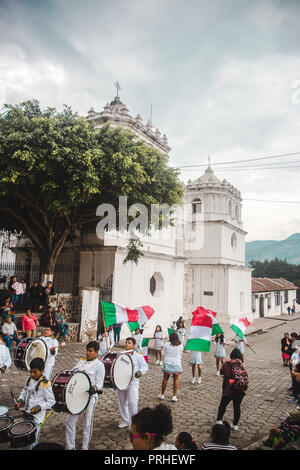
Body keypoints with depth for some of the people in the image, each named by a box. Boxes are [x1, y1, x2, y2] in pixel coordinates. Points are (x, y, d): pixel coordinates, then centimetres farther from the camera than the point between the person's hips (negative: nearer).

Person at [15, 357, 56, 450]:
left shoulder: (44, 384, -20)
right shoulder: (30, 380, 1)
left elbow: (51, 401, -14)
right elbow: (24, 392, 17)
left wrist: (38, 408, -22)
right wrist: (20, 401, -1)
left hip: (36, 418, -7)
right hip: (27, 415, 7)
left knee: (31, 442, -2)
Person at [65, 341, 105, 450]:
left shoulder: (99, 365, -6)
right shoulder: (81, 361, 12)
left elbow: (99, 384, -11)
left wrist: (94, 388, -31)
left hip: (89, 397, -5)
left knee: (87, 423, 8)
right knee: (70, 420, 7)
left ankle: (85, 447, 26)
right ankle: (70, 447, 23)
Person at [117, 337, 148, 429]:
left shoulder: (138, 356, -4)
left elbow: (145, 366, -4)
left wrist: (140, 371, -23)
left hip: (132, 382, -5)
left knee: (132, 403, -9)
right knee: (122, 402, 14)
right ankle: (125, 421, 30)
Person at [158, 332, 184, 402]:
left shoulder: (166, 344, -6)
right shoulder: (181, 345, -3)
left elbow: (163, 354, 2)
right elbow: (181, 354, 6)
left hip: (167, 363, 0)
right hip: (176, 363, 0)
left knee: (165, 379, 14)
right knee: (176, 380, 13)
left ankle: (162, 395, 25)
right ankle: (174, 396, 11)